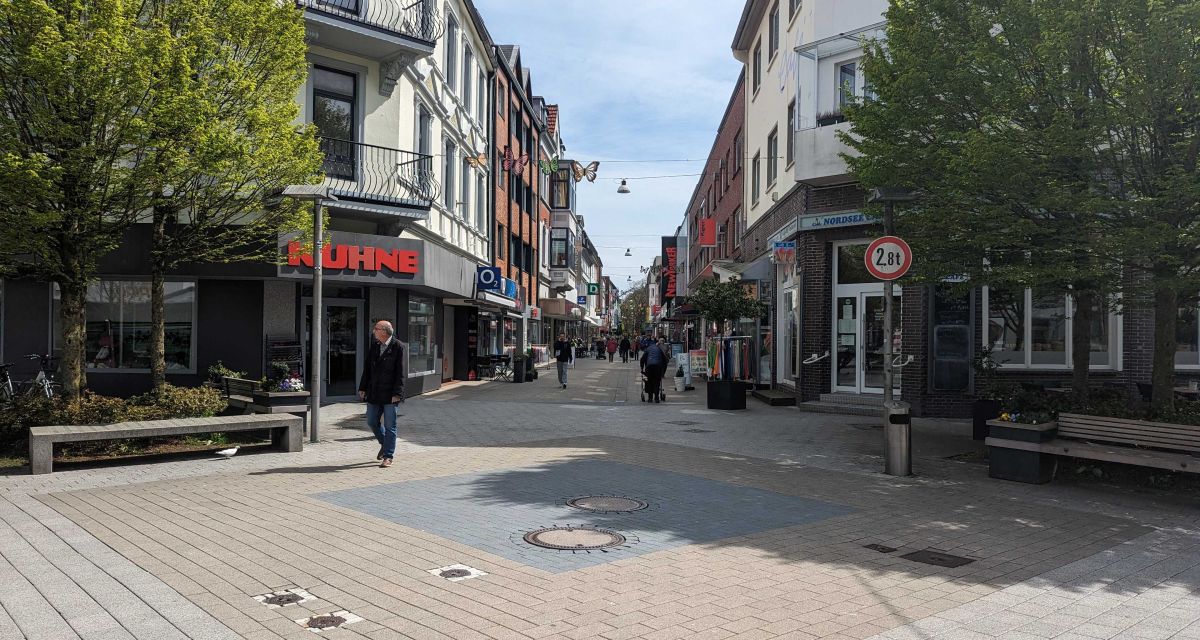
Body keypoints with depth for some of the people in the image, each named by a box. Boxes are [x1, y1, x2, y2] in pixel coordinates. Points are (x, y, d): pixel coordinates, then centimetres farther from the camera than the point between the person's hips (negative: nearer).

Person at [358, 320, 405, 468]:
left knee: (389, 426, 0)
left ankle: (388, 457, 8)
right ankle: (384, 444, 35)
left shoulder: (398, 347, -9)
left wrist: (396, 393, -15)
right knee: (371, 422, 11)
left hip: (389, 394, -6)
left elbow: (400, 372, -11)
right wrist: (362, 388, 9)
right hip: (374, 392, 6)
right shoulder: (374, 346, 10)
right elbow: (367, 368, 14)